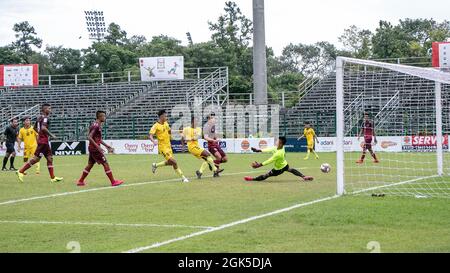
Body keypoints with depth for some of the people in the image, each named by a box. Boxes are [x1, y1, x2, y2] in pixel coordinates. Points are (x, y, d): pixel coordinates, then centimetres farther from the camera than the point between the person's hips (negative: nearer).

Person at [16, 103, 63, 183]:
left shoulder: (40, 117, 14)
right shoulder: (45, 118, -13)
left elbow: (35, 128, 23)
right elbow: (43, 128, -27)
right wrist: (51, 135, -18)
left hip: (45, 141, 10)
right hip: (43, 141, -10)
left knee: (50, 158, 9)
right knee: (36, 158, -7)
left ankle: (53, 177, 10)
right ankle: (21, 171, -4)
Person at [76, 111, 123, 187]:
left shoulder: (97, 125, 15)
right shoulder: (96, 126, -17)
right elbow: (89, 137, -24)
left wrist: (107, 146, 21)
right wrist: (97, 147, -28)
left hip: (92, 148, 10)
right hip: (95, 148, -10)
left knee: (90, 165, 16)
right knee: (105, 164, -5)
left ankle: (80, 181, 20)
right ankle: (113, 182, -2)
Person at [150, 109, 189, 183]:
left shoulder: (166, 123, 7)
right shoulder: (156, 126, -15)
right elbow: (150, 135, -25)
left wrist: (169, 141, 19)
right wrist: (153, 141, -43)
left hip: (168, 146, 8)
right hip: (163, 147, -8)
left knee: (170, 162, 16)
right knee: (173, 162, -15)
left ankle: (155, 165, 35)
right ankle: (183, 177, -8)